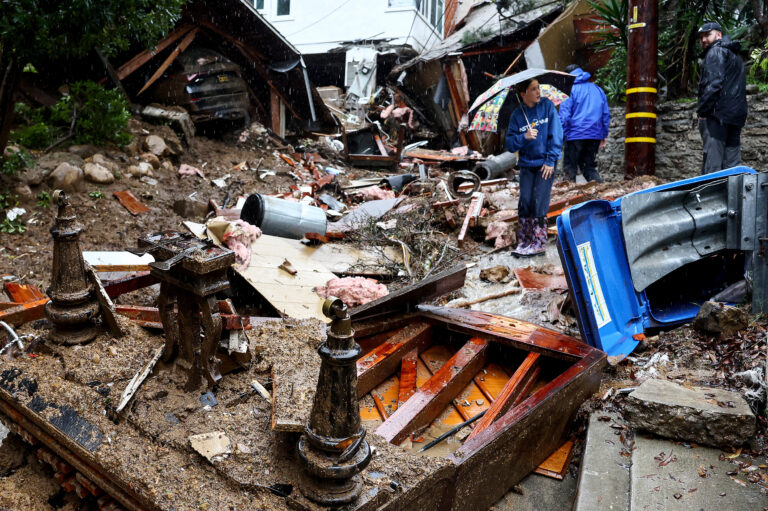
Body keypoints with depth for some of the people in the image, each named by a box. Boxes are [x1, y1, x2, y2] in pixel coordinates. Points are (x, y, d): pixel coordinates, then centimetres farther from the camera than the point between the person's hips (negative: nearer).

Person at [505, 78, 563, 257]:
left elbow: (556, 134, -3)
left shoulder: (547, 106, -1)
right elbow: (510, 145, -1)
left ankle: (539, 243, 2)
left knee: (539, 202, -6)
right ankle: (523, 242, 7)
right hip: (527, 164, 2)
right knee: (525, 202, -2)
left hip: (545, 163, -2)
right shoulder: (517, 115, 1)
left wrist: (551, 160, -9)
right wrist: (524, 137, -20)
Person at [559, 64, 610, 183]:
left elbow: (564, 115, -9)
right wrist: (604, 137, 20)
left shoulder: (570, 89, -1)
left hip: (575, 135, -5)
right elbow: (606, 114, 16)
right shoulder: (598, 89, 16)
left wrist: (560, 136, -7)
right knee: (589, 165, 14)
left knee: (569, 167, 2)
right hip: (595, 135, 5)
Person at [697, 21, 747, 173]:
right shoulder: (735, 55, 28)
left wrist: (702, 111, -13)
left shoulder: (716, 52, -2)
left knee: (712, 166, -14)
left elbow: (713, 84, -16)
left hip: (718, 114, -9)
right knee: (732, 164, 9)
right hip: (737, 115, 10)